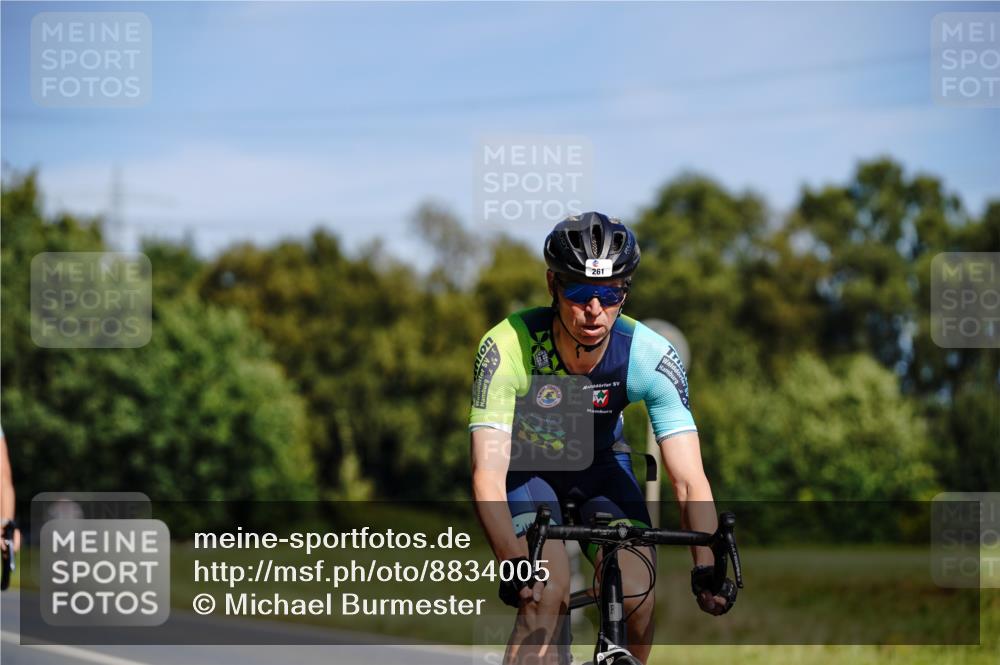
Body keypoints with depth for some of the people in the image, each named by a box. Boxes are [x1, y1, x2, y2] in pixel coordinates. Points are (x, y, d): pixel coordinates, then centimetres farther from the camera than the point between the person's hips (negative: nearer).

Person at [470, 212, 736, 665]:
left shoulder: (651, 357, -28)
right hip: (525, 465, -2)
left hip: (599, 463, 2)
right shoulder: (507, 348, -34)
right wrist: (513, 561, -56)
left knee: (636, 597, -17)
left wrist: (706, 565, -46)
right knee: (546, 594, -26)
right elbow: (487, 474, -40)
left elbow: (688, 480, -29)